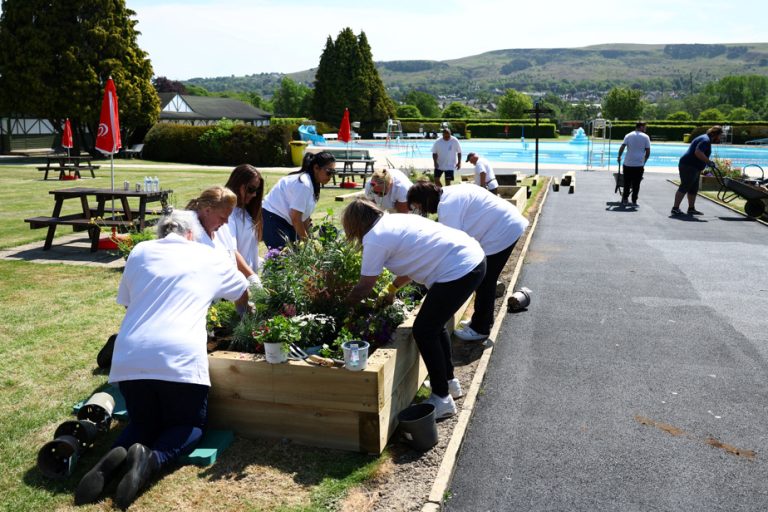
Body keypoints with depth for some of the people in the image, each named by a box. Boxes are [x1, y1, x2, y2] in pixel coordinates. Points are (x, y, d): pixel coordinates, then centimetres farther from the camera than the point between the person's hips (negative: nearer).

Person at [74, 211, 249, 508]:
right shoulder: (211, 257, 16)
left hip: (129, 358, 3)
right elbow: (243, 296, 32)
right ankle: (151, 459, -12)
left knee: (143, 422, 26)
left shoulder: (139, 252, 19)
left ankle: (117, 457, -7)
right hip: (180, 358, -3)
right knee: (191, 424, 19)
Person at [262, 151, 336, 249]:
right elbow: (295, 217, -23)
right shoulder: (304, 184, -24)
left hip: (286, 222, 9)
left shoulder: (313, 184, 4)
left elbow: (305, 215, 8)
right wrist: (306, 240, -12)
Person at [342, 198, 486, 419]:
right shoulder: (394, 220, 17)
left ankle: (442, 399, 12)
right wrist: (391, 289, 31)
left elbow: (363, 288, -2)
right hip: (474, 256, 10)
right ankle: (448, 381, 38)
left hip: (459, 271, -10)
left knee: (423, 331, 1)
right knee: (434, 323, 22)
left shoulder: (374, 238, -9)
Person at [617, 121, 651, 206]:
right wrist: (644, 161, 12)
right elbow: (648, 152, -1)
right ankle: (634, 201, 9)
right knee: (636, 184, 6)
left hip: (628, 164, 1)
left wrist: (619, 157, 7)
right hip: (639, 164, -1)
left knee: (627, 183, 11)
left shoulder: (628, 135, 5)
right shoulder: (646, 137, 2)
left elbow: (622, 147, -6)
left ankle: (625, 199, 12)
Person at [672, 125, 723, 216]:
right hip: (688, 166, -11)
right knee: (684, 187, -11)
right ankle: (675, 208, -11)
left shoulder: (706, 139, 19)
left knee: (693, 189, 12)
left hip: (694, 167, 11)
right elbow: (698, 152, -28)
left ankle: (691, 209, 17)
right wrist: (708, 161, -21)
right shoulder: (706, 140, -15)